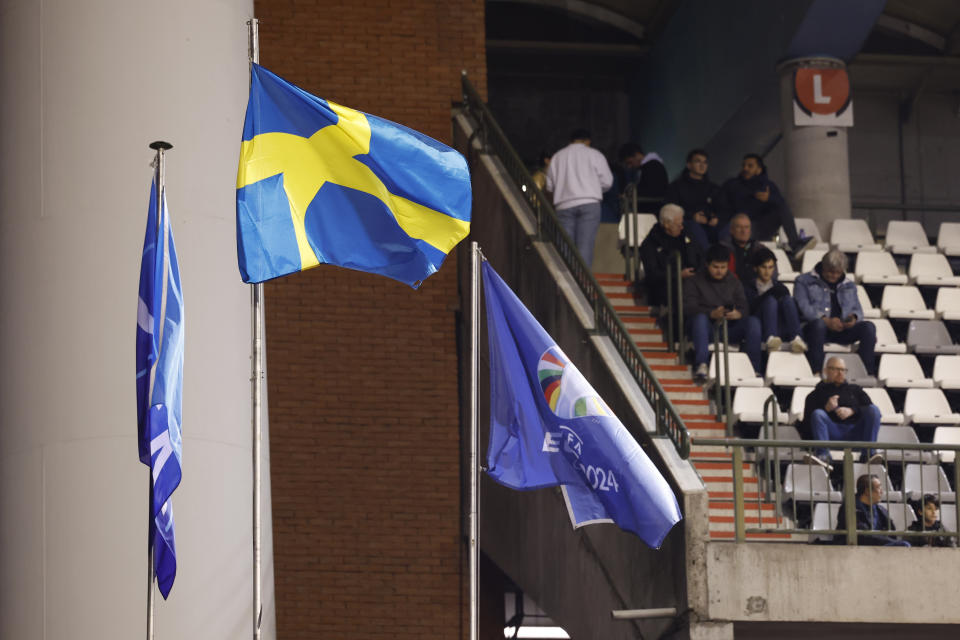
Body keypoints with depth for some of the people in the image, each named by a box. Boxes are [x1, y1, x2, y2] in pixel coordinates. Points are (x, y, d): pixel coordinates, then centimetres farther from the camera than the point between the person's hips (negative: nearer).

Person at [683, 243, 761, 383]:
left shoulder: (734, 282, 21)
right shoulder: (694, 281, 10)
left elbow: (744, 306, 8)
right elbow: (688, 307, -7)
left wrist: (738, 314, -19)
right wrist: (712, 314, -24)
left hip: (730, 329, 3)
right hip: (707, 329, -3)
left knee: (753, 322, -24)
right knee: (700, 318, -37)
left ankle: (754, 370, -31)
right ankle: (701, 365, -50)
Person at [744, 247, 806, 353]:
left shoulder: (779, 286, 29)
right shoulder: (747, 287, 18)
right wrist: (766, 295, -14)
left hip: (781, 331, 3)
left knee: (787, 299, -21)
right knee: (771, 300, -26)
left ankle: (796, 339, -44)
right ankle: (770, 339, -52)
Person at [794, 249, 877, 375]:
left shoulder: (849, 285, 26)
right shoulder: (804, 281, 10)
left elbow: (857, 309, 19)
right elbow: (804, 307, -5)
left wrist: (854, 317, -9)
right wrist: (826, 321, -20)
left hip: (843, 330, 4)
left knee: (868, 327, -23)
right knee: (818, 324, -41)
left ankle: (868, 372, -30)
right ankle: (816, 372, -43)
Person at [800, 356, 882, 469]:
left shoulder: (854, 389, 30)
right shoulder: (817, 394, 22)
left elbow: (869, 408, 12)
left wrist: (852, 411, -8)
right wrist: (826, 409, -8)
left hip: (855, 433, 2)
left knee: (874, 410, -21)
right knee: (818, 414, -29)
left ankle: (868, 453, -35)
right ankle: (823, 455, -47)